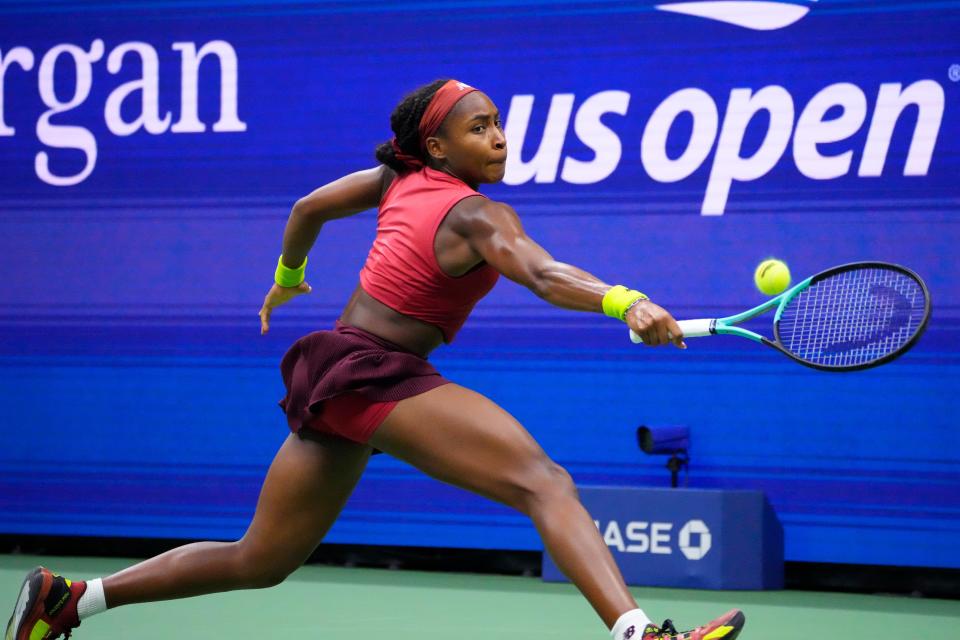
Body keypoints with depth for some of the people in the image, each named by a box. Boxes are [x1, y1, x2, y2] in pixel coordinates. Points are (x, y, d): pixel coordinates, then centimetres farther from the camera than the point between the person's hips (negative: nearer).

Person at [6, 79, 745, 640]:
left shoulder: (401, 179, 14)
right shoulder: (476, 216, -11)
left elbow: (307, 208, 26)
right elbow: (543, 274, -30)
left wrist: (287, 276, 44)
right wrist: (627, 303, -45)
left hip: (329, 376, 10)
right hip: (377, 374, -10)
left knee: (261, 562, 20)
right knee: (544, 481, -24)